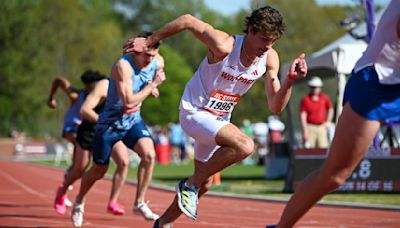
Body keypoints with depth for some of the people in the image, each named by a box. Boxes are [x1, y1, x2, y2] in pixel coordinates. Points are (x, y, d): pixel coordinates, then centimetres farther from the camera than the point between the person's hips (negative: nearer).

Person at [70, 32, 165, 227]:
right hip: (110, 122, -4)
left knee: (149, 154, -23)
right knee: (99, 170, 10)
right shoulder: (123, 66, -28)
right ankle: (79, 202, 39)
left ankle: (139, 203, -10)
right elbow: (128, 102, -34)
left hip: (133, 121, 5)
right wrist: (152, 85, -27)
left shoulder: (158, 62, -8)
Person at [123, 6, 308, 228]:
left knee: (204, 184, 18)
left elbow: (275, 106, -8)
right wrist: (148, 42, -9)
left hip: (219, 120, 8)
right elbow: (188, 21, -16)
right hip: (194, 113, -8)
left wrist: (290, 80, -25)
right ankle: (190, 184, -14)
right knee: (245, 145, -31)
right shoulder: (224, 46, -27)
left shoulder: (270, 58, -9)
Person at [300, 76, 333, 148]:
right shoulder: (305, 99, -2)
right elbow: (303, 116, -5)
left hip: (322, 127, 3)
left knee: (323, 148, -5)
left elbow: (330, 109, 23)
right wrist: (305, 131, -13)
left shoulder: (325, 98, 8)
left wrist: (328, 122, 10)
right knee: (308, 149, -11)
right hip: (310, 127, -3)